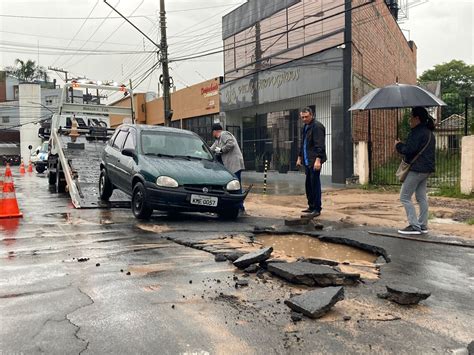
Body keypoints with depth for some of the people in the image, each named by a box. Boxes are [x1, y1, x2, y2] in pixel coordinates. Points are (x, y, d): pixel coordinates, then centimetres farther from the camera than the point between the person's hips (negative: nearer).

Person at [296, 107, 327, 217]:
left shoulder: (317, 126, -11)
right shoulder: (305, 127, 18)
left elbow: (320, 145, -19)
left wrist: (318, 159, -24)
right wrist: (300, 157, 24)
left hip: (314, 161, -9)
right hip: (307, 161, 9)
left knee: (315, 184, -6)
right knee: (308, 184, 14)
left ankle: (317, 209, 1)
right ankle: (311, 206, 24)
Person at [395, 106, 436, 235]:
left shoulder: (417, 132, -16)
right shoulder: (429, 132, 16)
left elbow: (409, 150, -23)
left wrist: (398, 145, -4)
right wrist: (402, 145, 17)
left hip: (416, 169, -10)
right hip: (426, 169, 10)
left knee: (404, 197, -4)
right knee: (421, 197, 12)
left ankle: (414, 226, -5)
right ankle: (423, 225, 16)